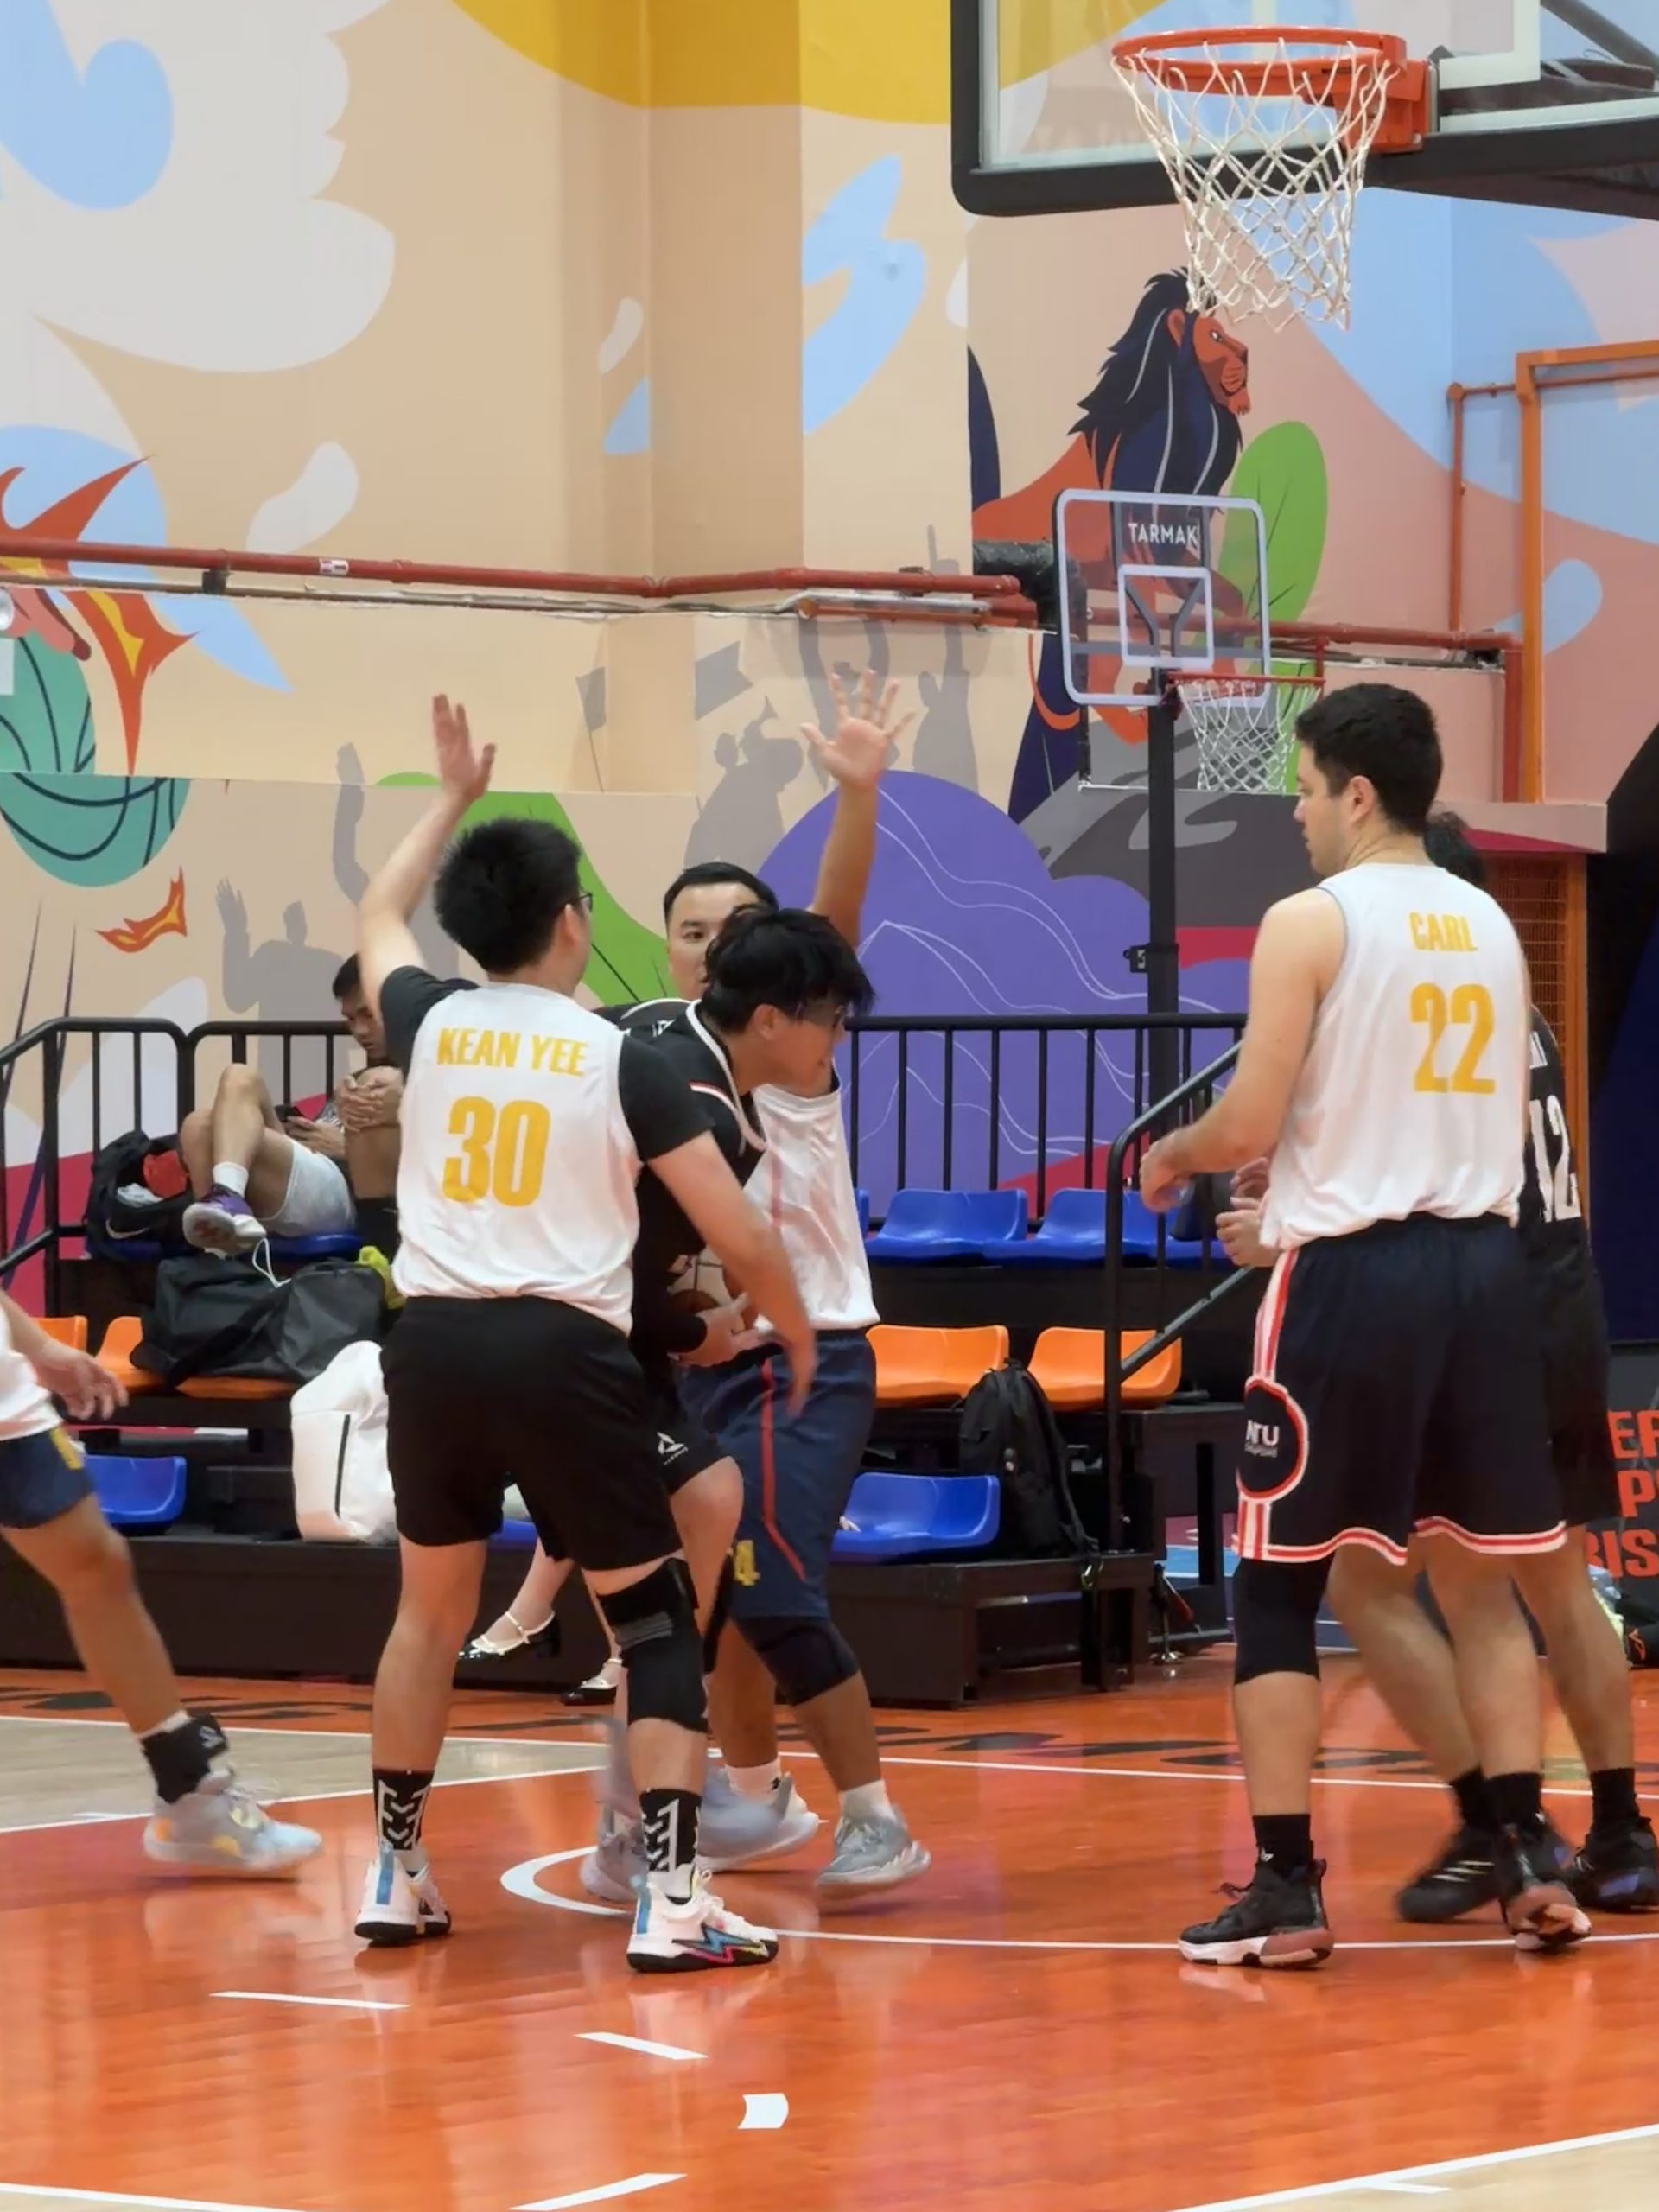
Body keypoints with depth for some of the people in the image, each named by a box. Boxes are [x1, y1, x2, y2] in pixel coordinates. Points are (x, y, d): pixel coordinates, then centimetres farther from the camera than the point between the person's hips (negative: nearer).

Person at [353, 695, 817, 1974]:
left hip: (434, 1344, 4)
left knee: (430, 1611, 22)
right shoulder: (623, 1061, -3)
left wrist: (452, 798, 43)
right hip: (564, 1353, -4)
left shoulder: (429, 1027, 6)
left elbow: (378, 921, 32)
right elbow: (742, 1240, -3)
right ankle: (672, 1902, -4)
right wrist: (799, 1339, 16)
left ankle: (396, 1878, 25)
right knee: (657, 1624, 6)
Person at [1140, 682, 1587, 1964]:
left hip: (1354, 1275, -6)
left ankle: (1287, 1884, -1)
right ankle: (1527, 1849, 5)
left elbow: (1249, 1124, -12)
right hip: (1481, 1259, 6)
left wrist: (1173, 1159, 10)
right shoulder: (1491, 927, 13)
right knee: (1479, 1572, 14)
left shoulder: (1311, 923, -8)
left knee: (1278, 1581, 3)